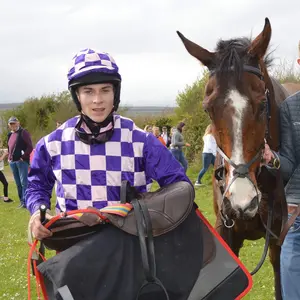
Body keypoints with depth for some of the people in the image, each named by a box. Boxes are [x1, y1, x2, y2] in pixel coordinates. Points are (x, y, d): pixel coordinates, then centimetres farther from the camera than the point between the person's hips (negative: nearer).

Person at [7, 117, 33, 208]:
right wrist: (9, 157, 13)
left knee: (24, 182, -10)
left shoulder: (23, 132, -4)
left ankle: (26, 202, -10)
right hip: (12, 162, 8)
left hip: (22, 161, -8)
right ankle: (22, 202, 16)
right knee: (18, 183, 11)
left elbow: (30, 147, -11)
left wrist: (24, 157, -16)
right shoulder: (10, 135, 19)